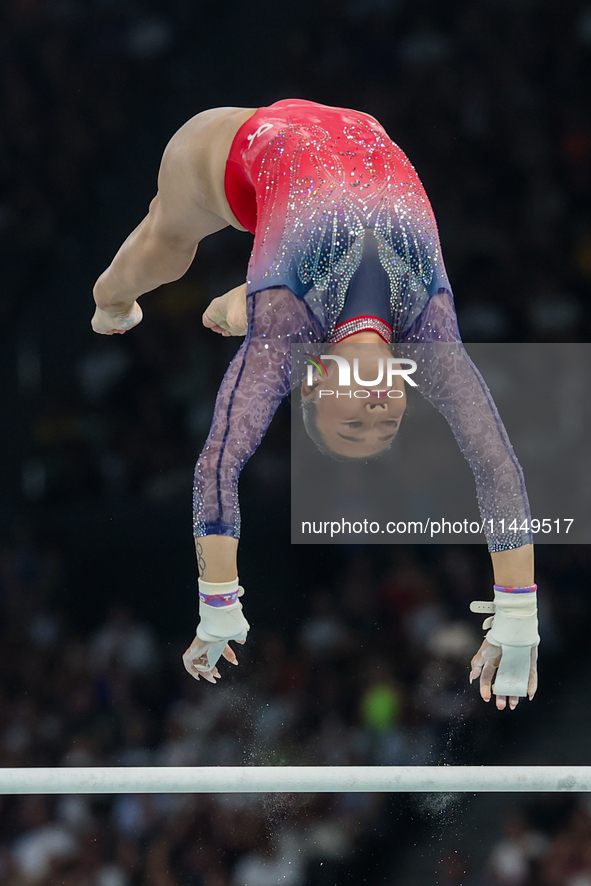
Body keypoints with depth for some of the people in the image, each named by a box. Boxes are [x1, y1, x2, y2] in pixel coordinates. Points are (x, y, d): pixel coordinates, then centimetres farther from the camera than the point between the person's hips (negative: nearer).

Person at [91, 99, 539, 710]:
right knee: (167, 240, 31)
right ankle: (112, 300, 64)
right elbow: (216, 467, -45)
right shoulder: (285, 327, -40)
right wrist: (218, 615, -47)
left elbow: (499, 473, -37)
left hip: (368, 149, 1)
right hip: (247, 150, 0)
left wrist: (517, 631, -41)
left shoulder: (428, 330, -35)